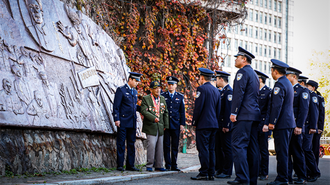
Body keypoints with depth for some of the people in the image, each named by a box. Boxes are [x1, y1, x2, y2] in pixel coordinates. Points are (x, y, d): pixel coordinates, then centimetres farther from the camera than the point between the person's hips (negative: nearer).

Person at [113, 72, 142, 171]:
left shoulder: (135, 92, 17)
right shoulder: (121, 90, -4)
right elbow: (116, 106, -9)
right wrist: (116, 119, -15)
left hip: (132, 122, 7)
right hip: (123, 121, -7)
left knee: (131, 143, 7)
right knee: (121, 143, -3)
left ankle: (130, 165, 11)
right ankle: (120, 165, 1)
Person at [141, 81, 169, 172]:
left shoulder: (162, 99, 14)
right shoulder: (146, 98, -1)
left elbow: (165, 113, 16)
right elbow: (144, 111, -12)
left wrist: (166, 125, 9)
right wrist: (153, 118, -23)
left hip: (160, 127, 5)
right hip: (151, 126, -5)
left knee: (160, 146, 5)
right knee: (151, 145, -13)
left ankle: (158, 166, 11)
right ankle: (149, 165, -4)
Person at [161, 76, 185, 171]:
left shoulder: (180, 97, 10)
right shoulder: (162, 96, 6)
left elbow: (182, 111, 9)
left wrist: (182, 124, 2)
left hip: (176, 124, 1)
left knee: (175, 146, 2)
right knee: (166, 145, -2)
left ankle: (174, 165, 8)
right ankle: (168, 165, 2)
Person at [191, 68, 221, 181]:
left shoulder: (202, 88, -9)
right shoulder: (216, 90, 16)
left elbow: (198, 107, -14)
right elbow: (219, 109, 18)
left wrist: (194, 122, -6)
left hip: (203, 124, -8)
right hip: (214, 125, 8)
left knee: (203, 149, -7)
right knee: (211, 149, 9)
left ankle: (204, 173, -9)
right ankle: (211, 173, 10)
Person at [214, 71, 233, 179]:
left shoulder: (229, 91, -13)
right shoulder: (222, 91, 18)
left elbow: (228, 109, -19)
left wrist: (226, 125, -22)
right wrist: (218, 125, 17)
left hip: (225, 125, -10)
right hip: (219, 125, 10)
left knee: (227, 148, -5)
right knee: (218, 148, 12)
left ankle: (227, 172, -2)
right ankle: (219, 170, 18)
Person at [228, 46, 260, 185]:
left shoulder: (243, 72, -7)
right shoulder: (254, 74, 22)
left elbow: (239, 93, -16)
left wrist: (233, 112, -18)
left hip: (244, 116, -10)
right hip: (255, 115, 10)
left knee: (238, 145, -12)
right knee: (252, 147, 8)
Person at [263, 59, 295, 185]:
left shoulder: (279, 84, -12)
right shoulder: (288, 83, 19)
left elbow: (277, 105, -19)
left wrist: (272, 122, -16)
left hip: (281, 123, -10)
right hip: (289, 123, 10)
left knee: (281, 152, -7)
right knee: (283, 151, 12)